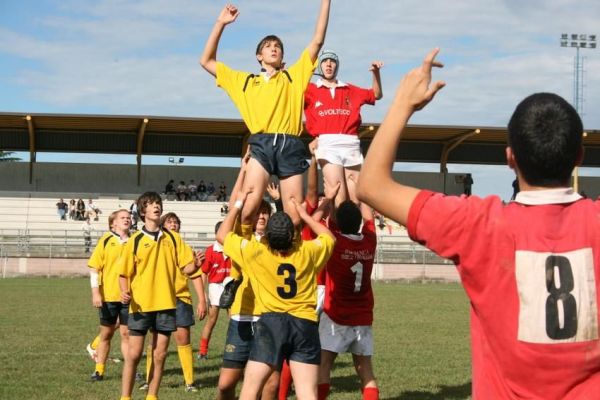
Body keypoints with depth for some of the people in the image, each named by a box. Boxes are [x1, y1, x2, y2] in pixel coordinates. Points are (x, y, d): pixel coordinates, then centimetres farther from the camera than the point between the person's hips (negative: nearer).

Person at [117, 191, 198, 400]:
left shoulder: (173, 238, 6)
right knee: (134, 353, -2)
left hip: (166, 304, 2)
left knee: (159, 355, 5)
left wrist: (195, 264, -17)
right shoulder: (135, 240, -1)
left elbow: (186, 267, 5)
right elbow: (124, 273, 1)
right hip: (141, 304, -2)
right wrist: (125, 292, -17)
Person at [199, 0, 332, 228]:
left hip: (290, 146, 1)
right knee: (247, 208, -21)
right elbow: (206, 61, 25)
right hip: (262, 144, -1)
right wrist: (220, 23, 20)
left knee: (295, 218, -4)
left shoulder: (294, 76, 24)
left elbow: (318, 40, 19)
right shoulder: (245, 81, 25)